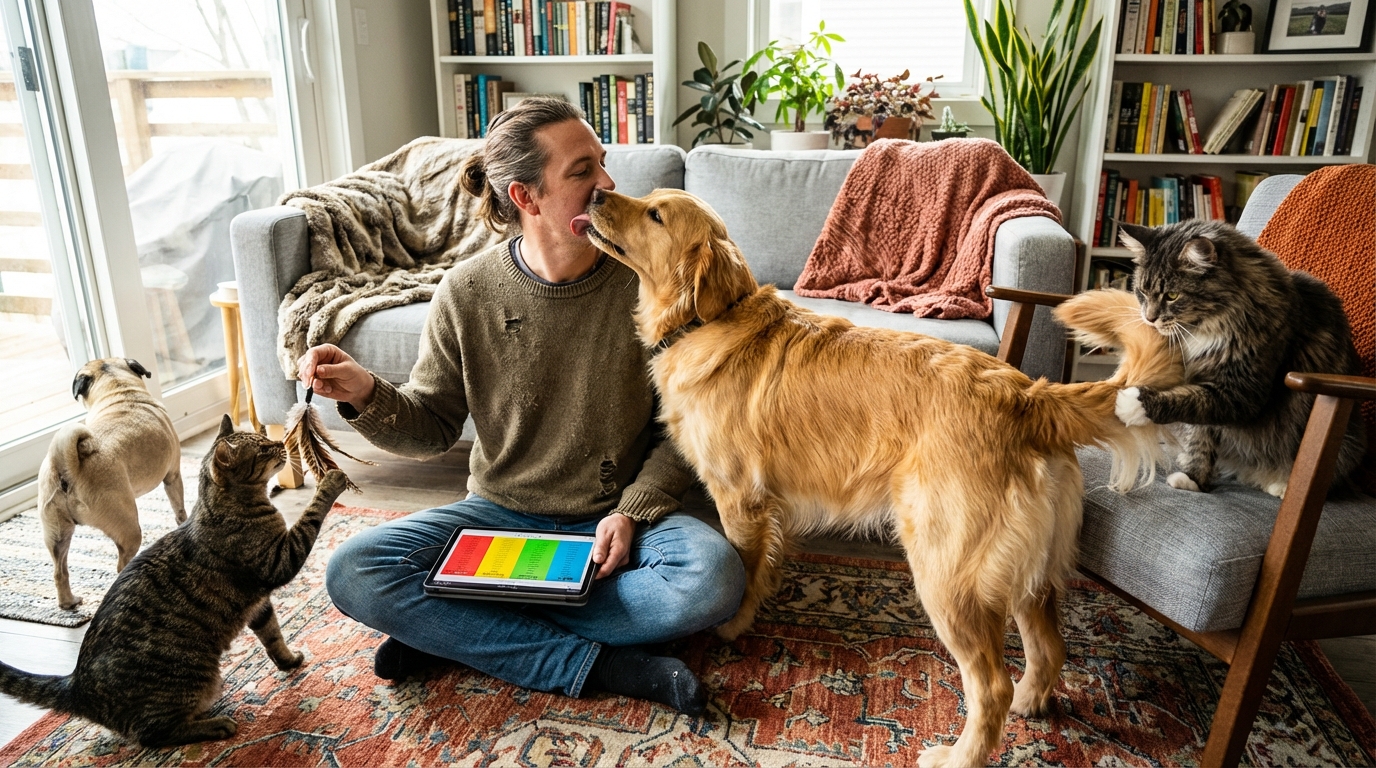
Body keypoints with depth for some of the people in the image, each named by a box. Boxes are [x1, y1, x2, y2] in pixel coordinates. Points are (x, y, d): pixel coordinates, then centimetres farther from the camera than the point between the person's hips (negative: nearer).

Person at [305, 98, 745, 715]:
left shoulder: (645, 281, -11)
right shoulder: (469, 291, -8)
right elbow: (433, 428, 0)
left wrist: (632, 510, -17)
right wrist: (366, 396, -19)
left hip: (615, 518, 0)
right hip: (500, 513, 1)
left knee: (714, 578, -31)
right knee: (352, 574, -20)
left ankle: (451, 629, -17)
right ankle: (595, 663, -19)